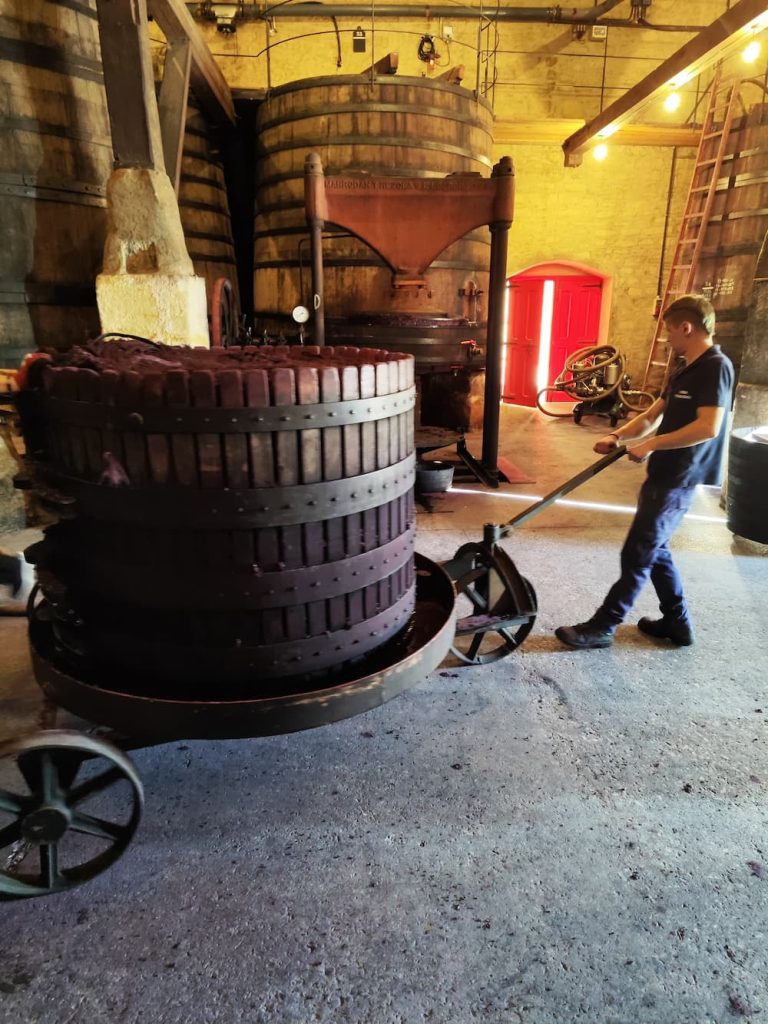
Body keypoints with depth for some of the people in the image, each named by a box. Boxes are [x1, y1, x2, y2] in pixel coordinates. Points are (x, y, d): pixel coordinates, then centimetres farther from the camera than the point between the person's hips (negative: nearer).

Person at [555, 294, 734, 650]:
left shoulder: (716, 367, -14)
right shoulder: (684, 371, 15)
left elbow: (709, 428, -24)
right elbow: (651, 416, 16)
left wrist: (651, 445, -20)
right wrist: (617, 436, 1)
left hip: (677, 480, -10)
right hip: (664, 475, 10)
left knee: (637, 554, -4)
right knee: (654, 550, 16)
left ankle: (602, 626, 5)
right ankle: (677, 623, 28)